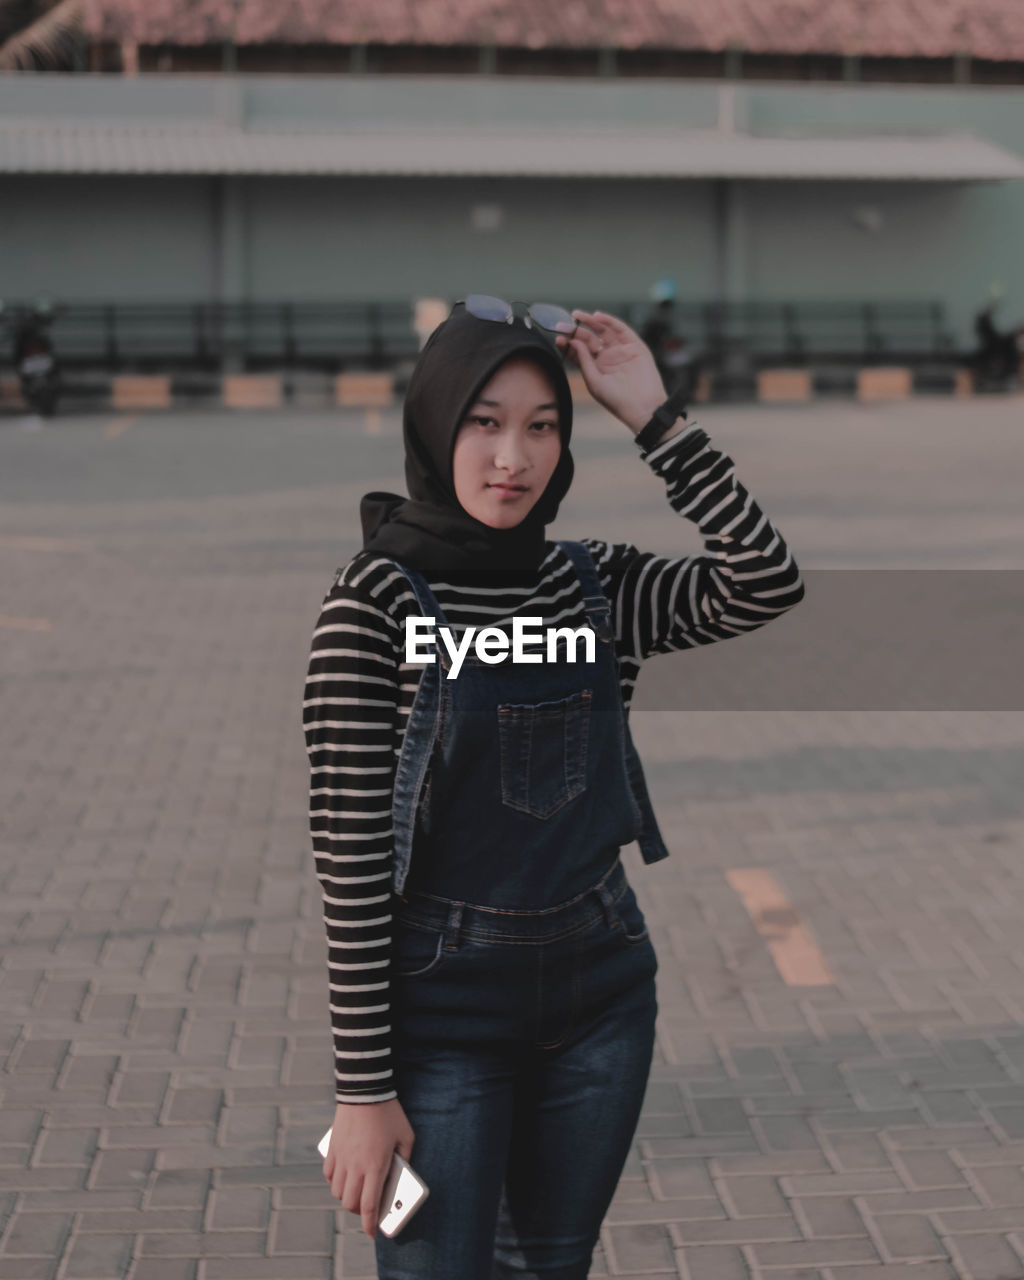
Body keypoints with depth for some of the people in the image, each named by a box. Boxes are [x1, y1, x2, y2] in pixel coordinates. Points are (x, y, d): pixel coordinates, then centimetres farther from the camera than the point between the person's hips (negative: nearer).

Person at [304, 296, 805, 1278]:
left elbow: (767, 584, -11)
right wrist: (363, 1086, -15)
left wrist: (651, 416, -13)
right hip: (446, 1006, -5)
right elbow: (348, 848, -15)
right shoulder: (377, 597, -13)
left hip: (601, 986, 5)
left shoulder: (594, 585, 2)